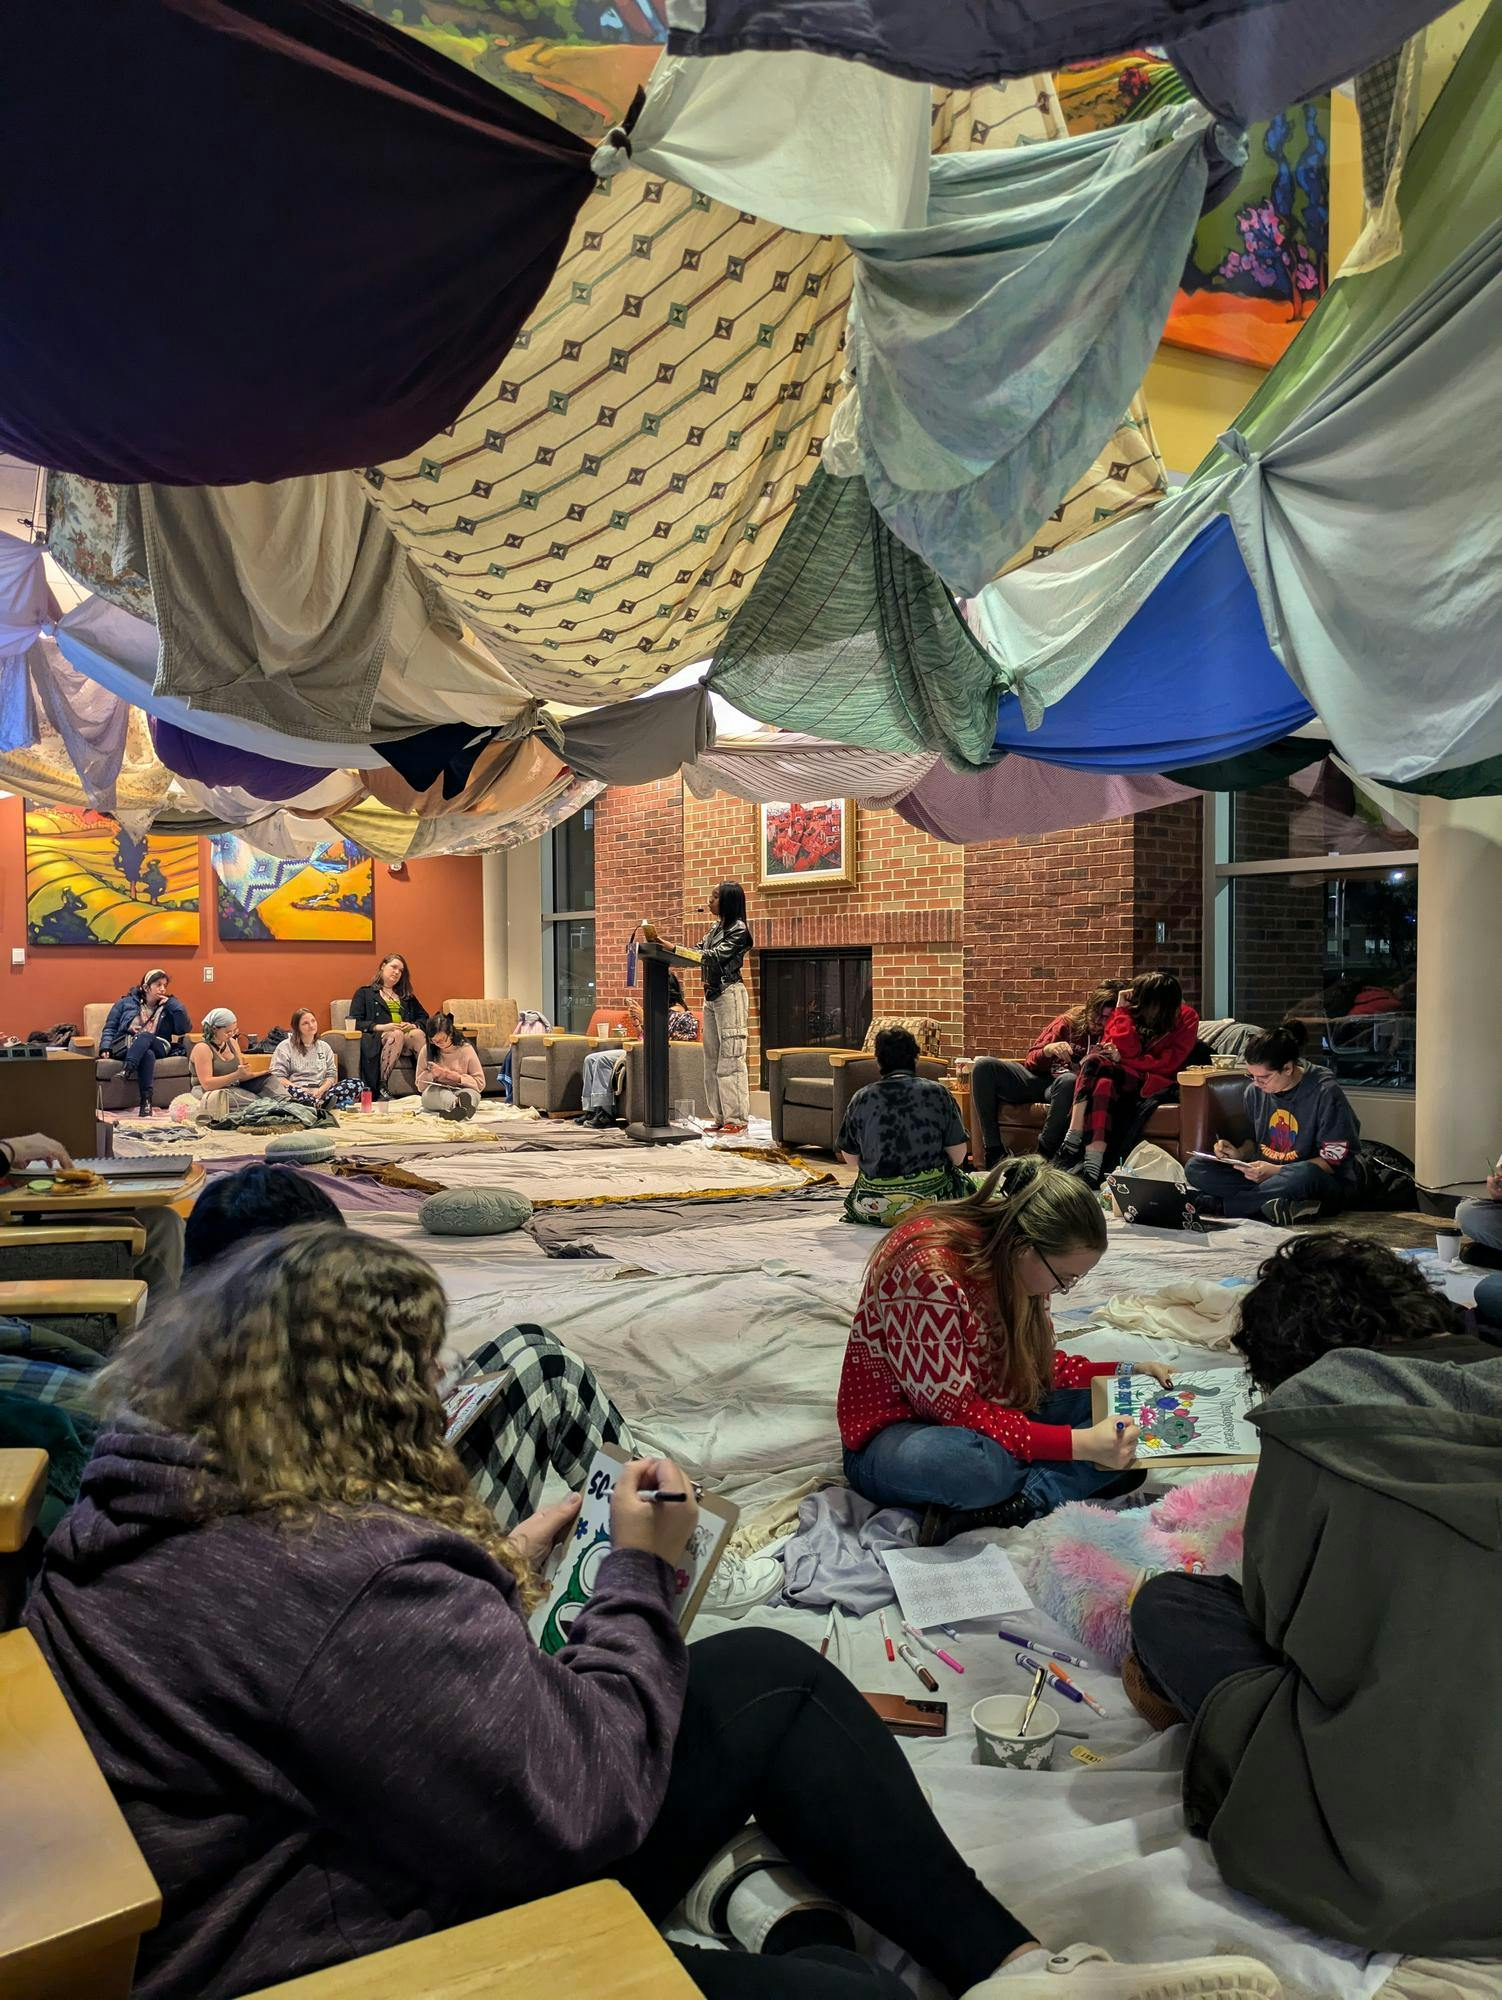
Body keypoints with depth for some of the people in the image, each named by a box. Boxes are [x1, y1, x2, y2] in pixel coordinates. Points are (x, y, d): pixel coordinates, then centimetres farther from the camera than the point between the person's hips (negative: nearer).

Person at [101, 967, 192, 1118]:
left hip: (155, 1047, 1)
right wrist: (106, 1047, -3)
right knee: (147, 1054, -35)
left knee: (146, 1036, -34)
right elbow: (110, 1027, 14)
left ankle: (134, 1080, -52)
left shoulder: (167, 1008, 19)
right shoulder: (126, 1002, 17)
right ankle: (146, 1100, -46)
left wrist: (171, 1003, 2)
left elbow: (185, 1028, 4)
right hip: (124, 1047, -1)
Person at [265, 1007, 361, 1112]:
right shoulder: (285, 1047, 9)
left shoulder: (324, 1046, 21)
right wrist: (300, 1090, -15)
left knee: (355, 1083, -20)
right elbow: (277, 1077, 0)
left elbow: (331, 1075, 15)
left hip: (320, 1093, 4)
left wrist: (321, 1090, -8)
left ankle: (318, 1104, -40)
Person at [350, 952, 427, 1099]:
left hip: (407, 1032, 3)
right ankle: (381, 1087, -41)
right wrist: (381, 1027, -11)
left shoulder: (407, 996, 32)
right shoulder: (365, 993, 20)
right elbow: (354, 1022, 5)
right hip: (378, 1037, -3)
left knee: (417, 1034, -34)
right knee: (396, 1035, -39)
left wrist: (414, 1025, -1)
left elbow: (424, 1018, 24)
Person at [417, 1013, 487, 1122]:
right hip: (434, 1095, 1)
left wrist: (454, 1076, -13)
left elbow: (480, 1083, -2)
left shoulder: (465, 1049, -3)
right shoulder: (427, 1050, 2)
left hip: (462, 1091, 0)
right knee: (435, 1091, -35)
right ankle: (457, 1104, -67)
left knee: (472, 1093, -34)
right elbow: (420, 1084, 11)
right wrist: (432, 1075, -11)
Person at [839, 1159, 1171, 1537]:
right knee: (961, 1461, -42)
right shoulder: (929, 1270, -28)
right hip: (896, 1433, -8)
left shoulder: (1015, 1262, -4)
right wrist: (1077, 1444, -29)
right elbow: (955, 1410, -26)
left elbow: (1037, 1363, 10)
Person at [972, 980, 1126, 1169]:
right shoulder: (1067, 1022, 7)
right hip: (1039, 1079, 3)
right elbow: (1030, 1062, 4)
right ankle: (994, 1153, -22)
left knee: (1069, 1080, -40)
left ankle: (1043, 1155, -29)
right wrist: (1048, 1050, -17)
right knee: (984, 1065, -18)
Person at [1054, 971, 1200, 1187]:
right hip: (1121, 1079, 4)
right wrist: (1124, 1010, -7)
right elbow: (1127, 1050, -6)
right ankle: (1092, 1167, -43)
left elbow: (1168, 1063, -9)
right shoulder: (1130, 1011, 8)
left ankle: (1072, 1146, -38)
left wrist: (1122, 1059, -12)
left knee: (1096, 1065, -31)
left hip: (1155, 1083, -3)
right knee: (1104, 1083, -35)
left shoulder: (1186, 1018, 1)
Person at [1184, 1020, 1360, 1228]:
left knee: (1304, 1175, -43)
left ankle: (1216, 1206, -27)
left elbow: (1333, 1161, -14)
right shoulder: (1255, 1091, 3)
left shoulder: (1325, 1093, -14)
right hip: (1265, 1174, 6)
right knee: (1195, 1168, -14)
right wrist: (1239, 1154, -5)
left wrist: (1277, 1171, -23)